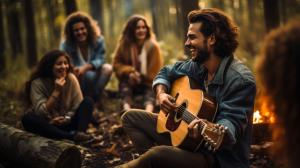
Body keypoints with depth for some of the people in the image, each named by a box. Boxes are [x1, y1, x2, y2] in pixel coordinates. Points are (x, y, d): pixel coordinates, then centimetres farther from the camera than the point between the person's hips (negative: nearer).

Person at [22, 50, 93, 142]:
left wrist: (67, 118, -23)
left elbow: (78, 106, -5)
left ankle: (80, 133, -42)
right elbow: (40, 112, -20)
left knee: (88, 101, -16)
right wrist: (56, 91, -25)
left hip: (66, 123, 2)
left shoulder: (71, 78, -6)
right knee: (27, 119, -33)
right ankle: (71, 136, -45)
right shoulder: (38, 83, -13)